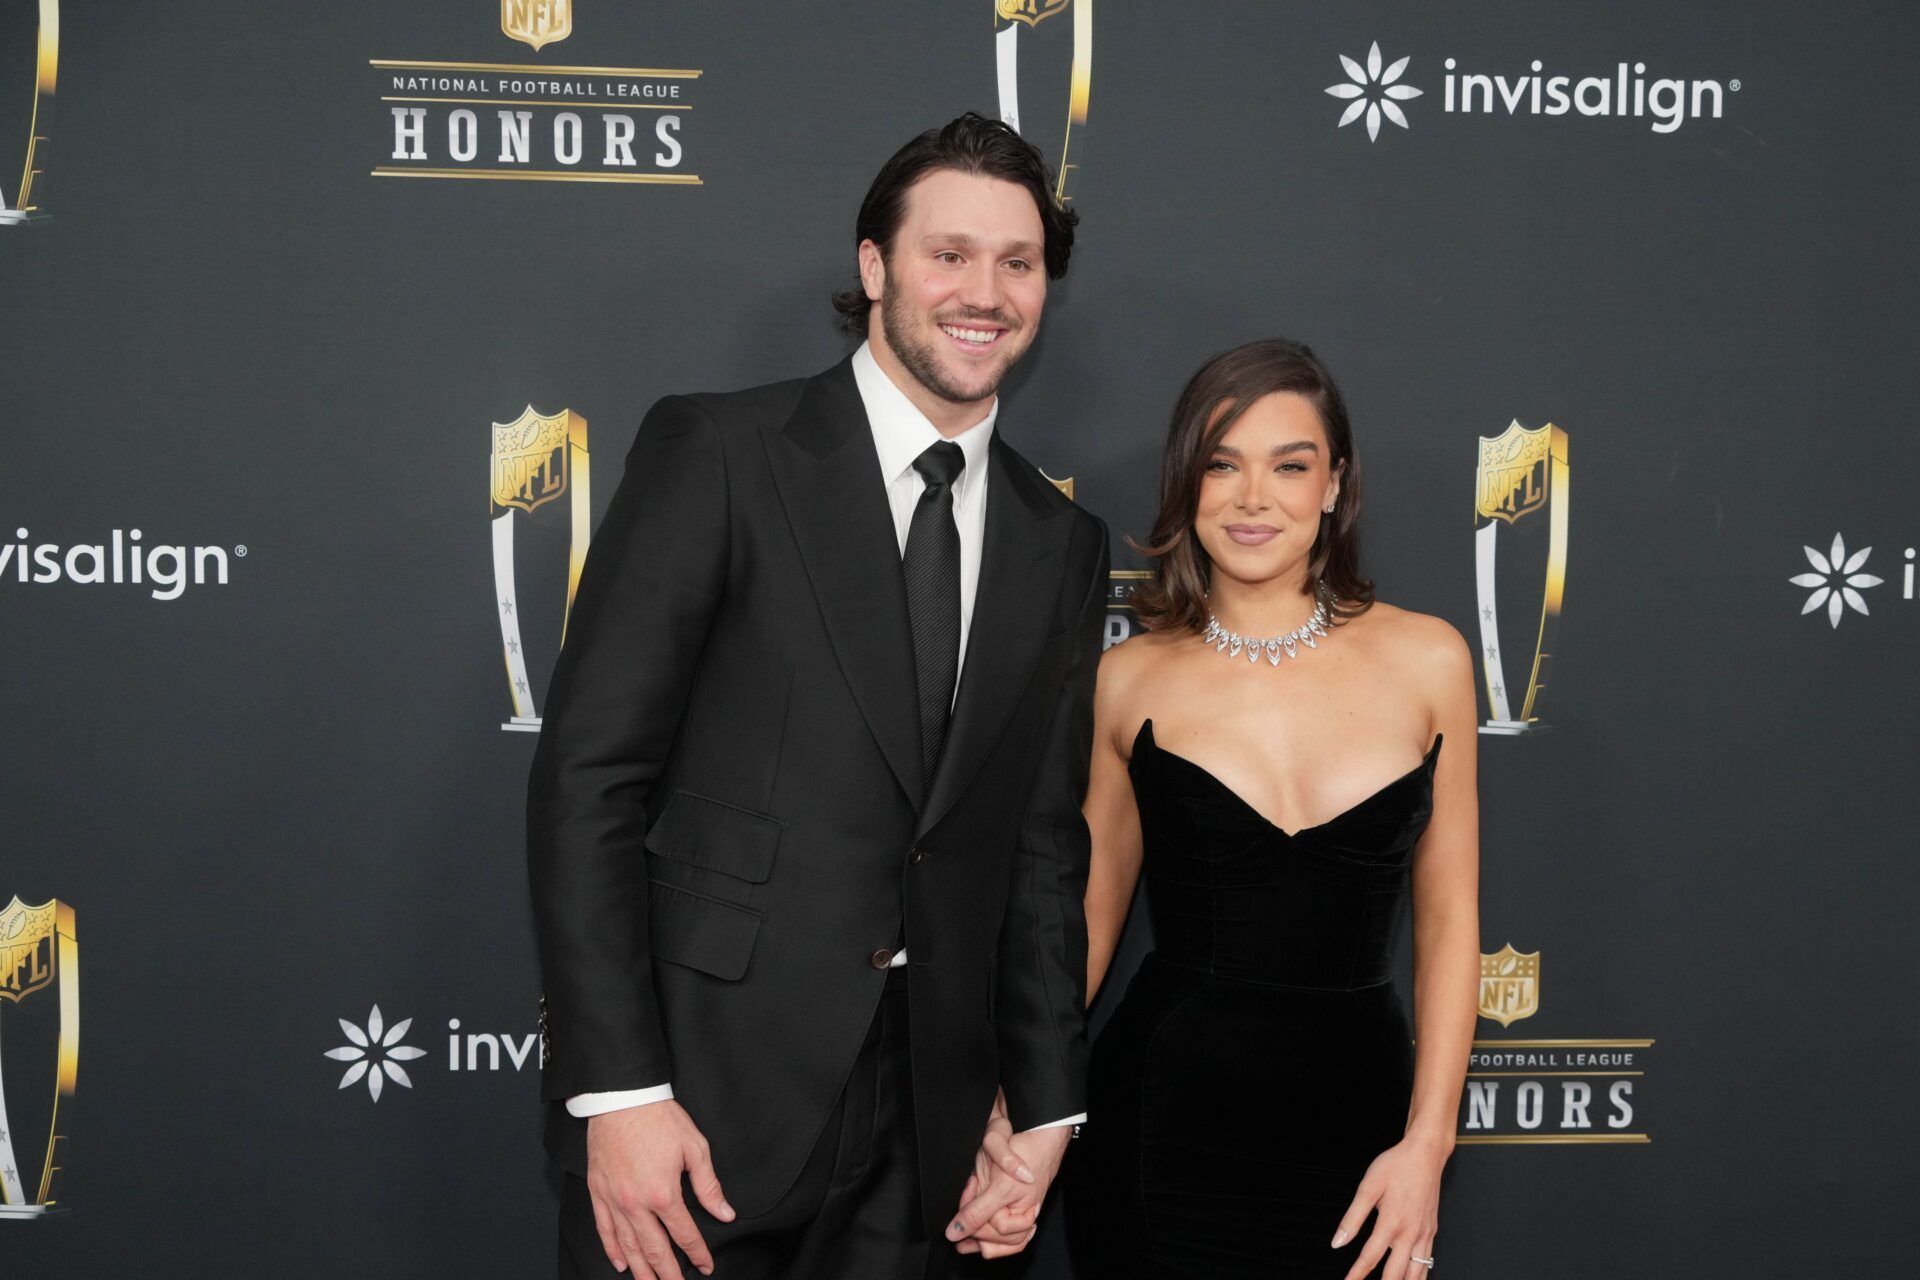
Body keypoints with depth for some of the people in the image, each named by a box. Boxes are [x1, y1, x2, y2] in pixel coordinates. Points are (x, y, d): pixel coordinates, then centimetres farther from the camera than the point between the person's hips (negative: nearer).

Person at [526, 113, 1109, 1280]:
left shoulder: (1063, 545, 9)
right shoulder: (715, 454, -6)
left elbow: (1044, 842, 12)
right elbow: (589, 775, -10)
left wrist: (1046, 1104, 7)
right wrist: (619, 1090, -15)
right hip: (701, 1096, -4)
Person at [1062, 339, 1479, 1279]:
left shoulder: (1426, 660, 0)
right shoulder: (1129, 680, -2)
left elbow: (1447, 918, 3)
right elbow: (1087, 918, 5)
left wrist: (1427, 1143, -2)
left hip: (1356, 1121, 1)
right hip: (1162, 1121, -1)